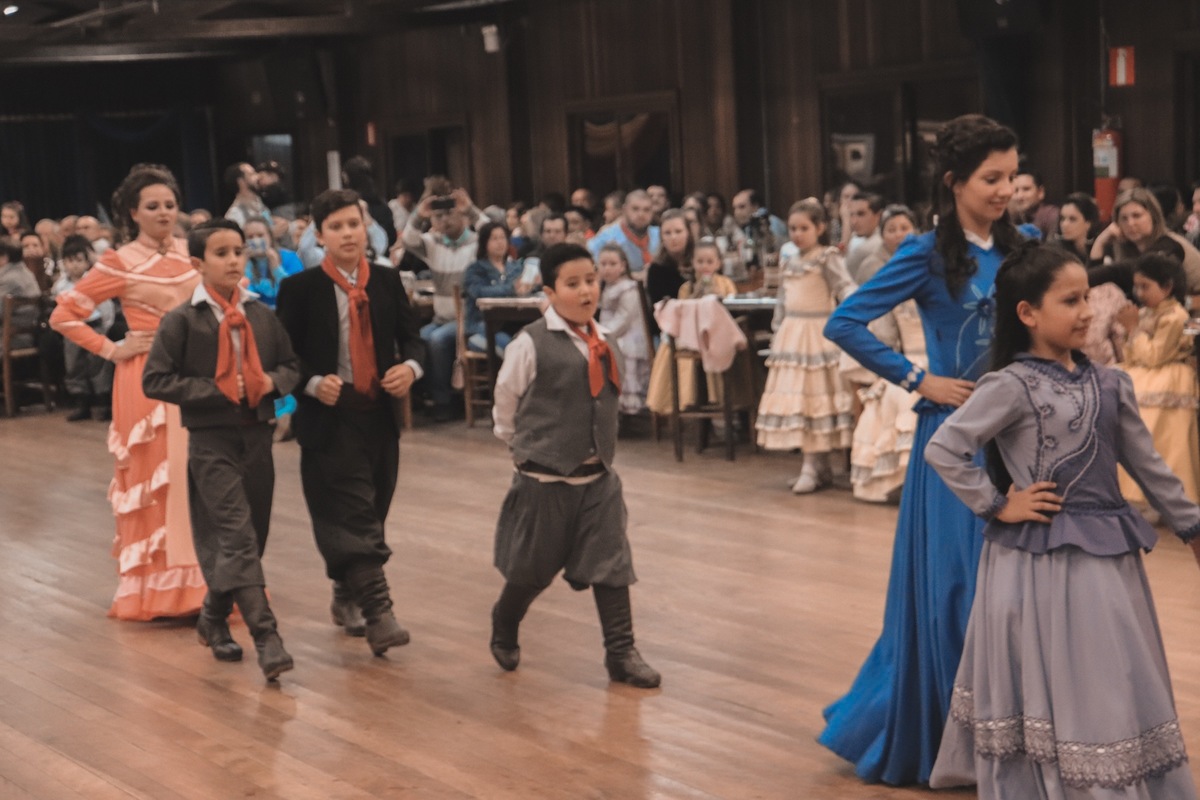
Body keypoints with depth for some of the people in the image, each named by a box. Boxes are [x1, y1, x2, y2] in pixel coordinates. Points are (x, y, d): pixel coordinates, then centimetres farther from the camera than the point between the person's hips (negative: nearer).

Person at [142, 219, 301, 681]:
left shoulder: (261, 315, 7)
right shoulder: (182, 321, -6)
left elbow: (291, 365, 17)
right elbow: (154, 380, -9)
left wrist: (273, 381, -6)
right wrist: (215, 389, -16)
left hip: (257, 435, 5)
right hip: (211, 440, -5)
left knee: (251, 538, 12)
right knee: (237, 536, -13)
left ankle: (214, 618, 32)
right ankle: (266, 637, -16)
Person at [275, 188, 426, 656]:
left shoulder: (387, 282, 8)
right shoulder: (300, 289, -3)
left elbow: (412, 337, 11)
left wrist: (410, 366, -10)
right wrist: (314, 383, -20)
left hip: (381, 414, 5)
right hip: (330, 417, -5)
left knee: (372, 513, 12)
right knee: (355, 516, -11)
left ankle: (347, 596, 30)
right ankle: (378, 613, -14)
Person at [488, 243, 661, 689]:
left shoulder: (606, 345, 4)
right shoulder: (531, 345, -14)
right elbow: (505, 406, -2)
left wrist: (598, 449, 12)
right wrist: (528, 450, 6)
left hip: (598, 479, 4)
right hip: (545, 482, -4)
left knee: (612, 565, 1)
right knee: (531, 571, 11)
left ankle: (621, 653, 10)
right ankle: (503, 632, 37)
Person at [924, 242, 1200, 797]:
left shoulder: (1108, 384, 5)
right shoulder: (1011, 386, -13)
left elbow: (1146, 464, 13)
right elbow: (942, 449, -17)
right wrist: (998, 506, -12)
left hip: (1106, 554, 6)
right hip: (1038, 558, -6)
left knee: (1113, 687, 13)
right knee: (1044, 687, 4)